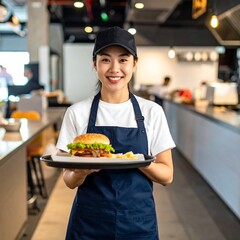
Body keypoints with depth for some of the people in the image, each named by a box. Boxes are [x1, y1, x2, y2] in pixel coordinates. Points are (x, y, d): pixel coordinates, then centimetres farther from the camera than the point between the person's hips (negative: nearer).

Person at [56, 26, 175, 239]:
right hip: (89, 222, 0)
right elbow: (70, 180, -2)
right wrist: (82, 172, -23)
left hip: (139, 220, 1)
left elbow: (167, 176, -2)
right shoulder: (77, 112, -5)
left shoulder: (152, 112, -4)